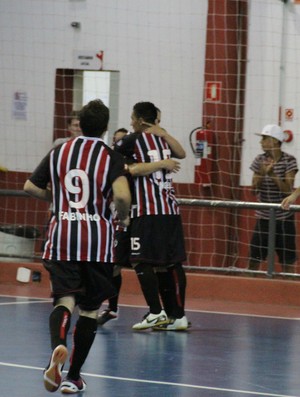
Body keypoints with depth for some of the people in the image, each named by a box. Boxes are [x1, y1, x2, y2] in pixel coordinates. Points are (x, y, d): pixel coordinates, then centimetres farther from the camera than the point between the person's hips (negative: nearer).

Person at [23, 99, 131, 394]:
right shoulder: (111, 157, -3)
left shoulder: (58, 153, 8)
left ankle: (57, 348, -38)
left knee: (64, 300, -5)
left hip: (61, 239, 2)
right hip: (98, 242, -2)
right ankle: (72, 377, 13)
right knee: (89, 309, 12)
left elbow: (30, 187, 9)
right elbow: (122, 195, -18)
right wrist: (123, 217, 2)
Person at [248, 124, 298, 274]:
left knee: (287, 261, 1)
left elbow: (287, 189, -15)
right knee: (254, 258, 3)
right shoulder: (260, 160, 3)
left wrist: (273, 174, -28)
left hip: (283, 218, -3)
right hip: (263, 217, 3)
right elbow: (254, 187, -2)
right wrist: (261, 173, -21)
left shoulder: (289, 161, -8)